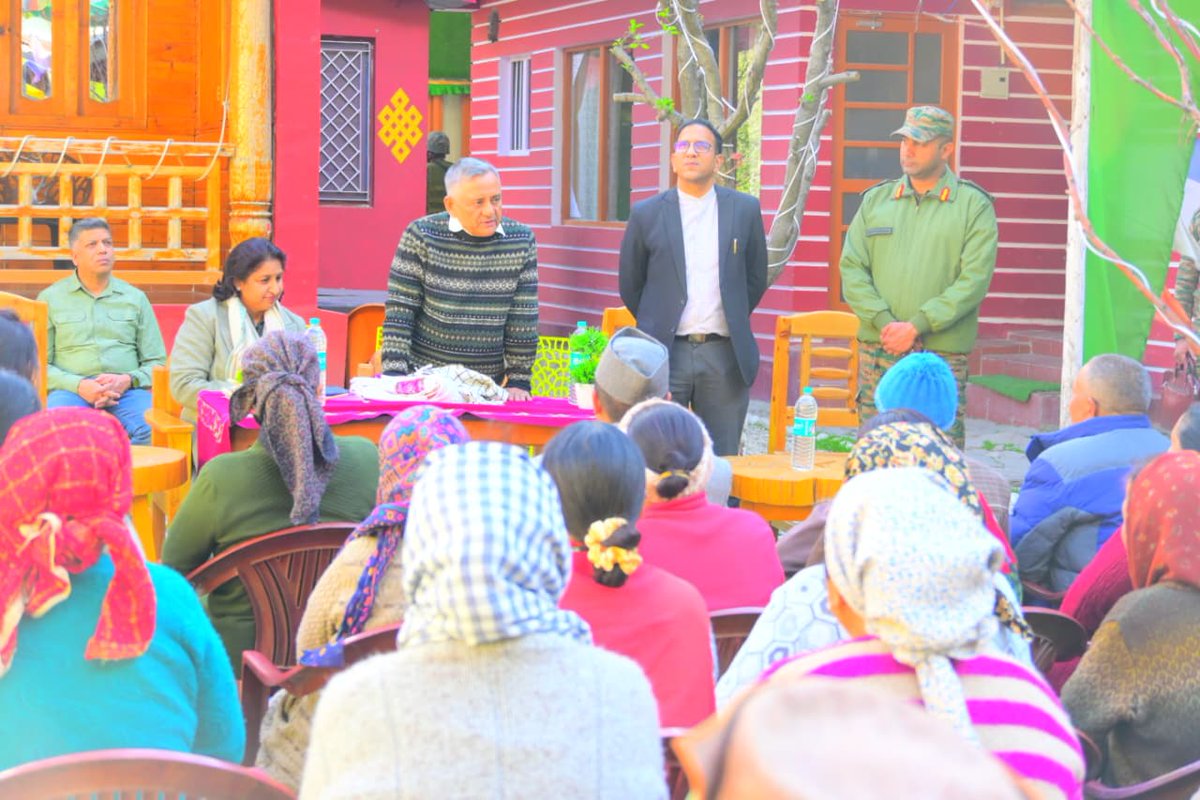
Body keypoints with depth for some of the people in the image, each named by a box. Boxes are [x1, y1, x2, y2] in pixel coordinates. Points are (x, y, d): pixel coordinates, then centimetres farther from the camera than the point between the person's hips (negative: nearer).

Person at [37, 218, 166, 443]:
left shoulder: (135, 298, 19)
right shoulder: (51, 298, 15)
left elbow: (157, 363, 16)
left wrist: (128, 380, -6)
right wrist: (79, 386, -11)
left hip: (127, 391, 1)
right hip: (71, 390, -1)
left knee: (153, 428, -34)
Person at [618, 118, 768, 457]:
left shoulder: (745, 210, 6)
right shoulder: (646, 214, 3)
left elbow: (756, 278, 16)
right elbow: (630, 286, 12)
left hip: (725, 354, 1)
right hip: (667, 352, -1)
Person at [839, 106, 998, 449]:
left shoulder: (974, 206, 2)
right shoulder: (876, 199, 13)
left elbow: (974, 281, -7)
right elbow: (851, 268, 7)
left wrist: (916, 326, -14)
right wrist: (883, 321, -9)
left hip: (942, 356, -3)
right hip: (877, 352, 3)